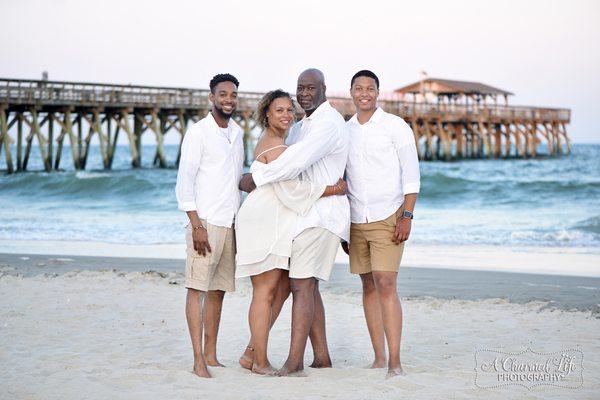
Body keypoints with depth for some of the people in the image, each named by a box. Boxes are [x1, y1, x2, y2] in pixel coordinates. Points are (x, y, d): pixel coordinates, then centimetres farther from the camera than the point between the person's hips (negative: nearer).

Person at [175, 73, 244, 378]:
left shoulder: (237, 133, 16)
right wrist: (196, 225, -15)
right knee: (197, 288, -7)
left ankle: (211, 355, 11)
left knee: (218, 290, 7)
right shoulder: (199, 132, -4)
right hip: (206, 222, -6)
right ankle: (198, 360, -9)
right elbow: (184, 181, -8)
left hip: (231, 224, 6)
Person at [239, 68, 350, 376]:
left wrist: (255, 178, -16)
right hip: (304, 213, 10)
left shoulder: (328, 122, -13)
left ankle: (294, 361, -18)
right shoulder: (300, 127, 20)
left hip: (320, 214, -10)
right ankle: (321, 357, 14)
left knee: (301, 285, -15)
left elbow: (297, 160, -24)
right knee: (307, 286, 9)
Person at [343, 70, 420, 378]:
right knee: (369, 287, 6)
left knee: (386, 285, -13)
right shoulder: (344, 130, 12)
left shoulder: (395, 126, -2)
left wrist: (407, 217, -14)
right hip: (356, 221, 5)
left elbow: (411, 175, -5)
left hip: (388, 218, -5)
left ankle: (395, 362, -14)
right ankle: (378, 358, 12)